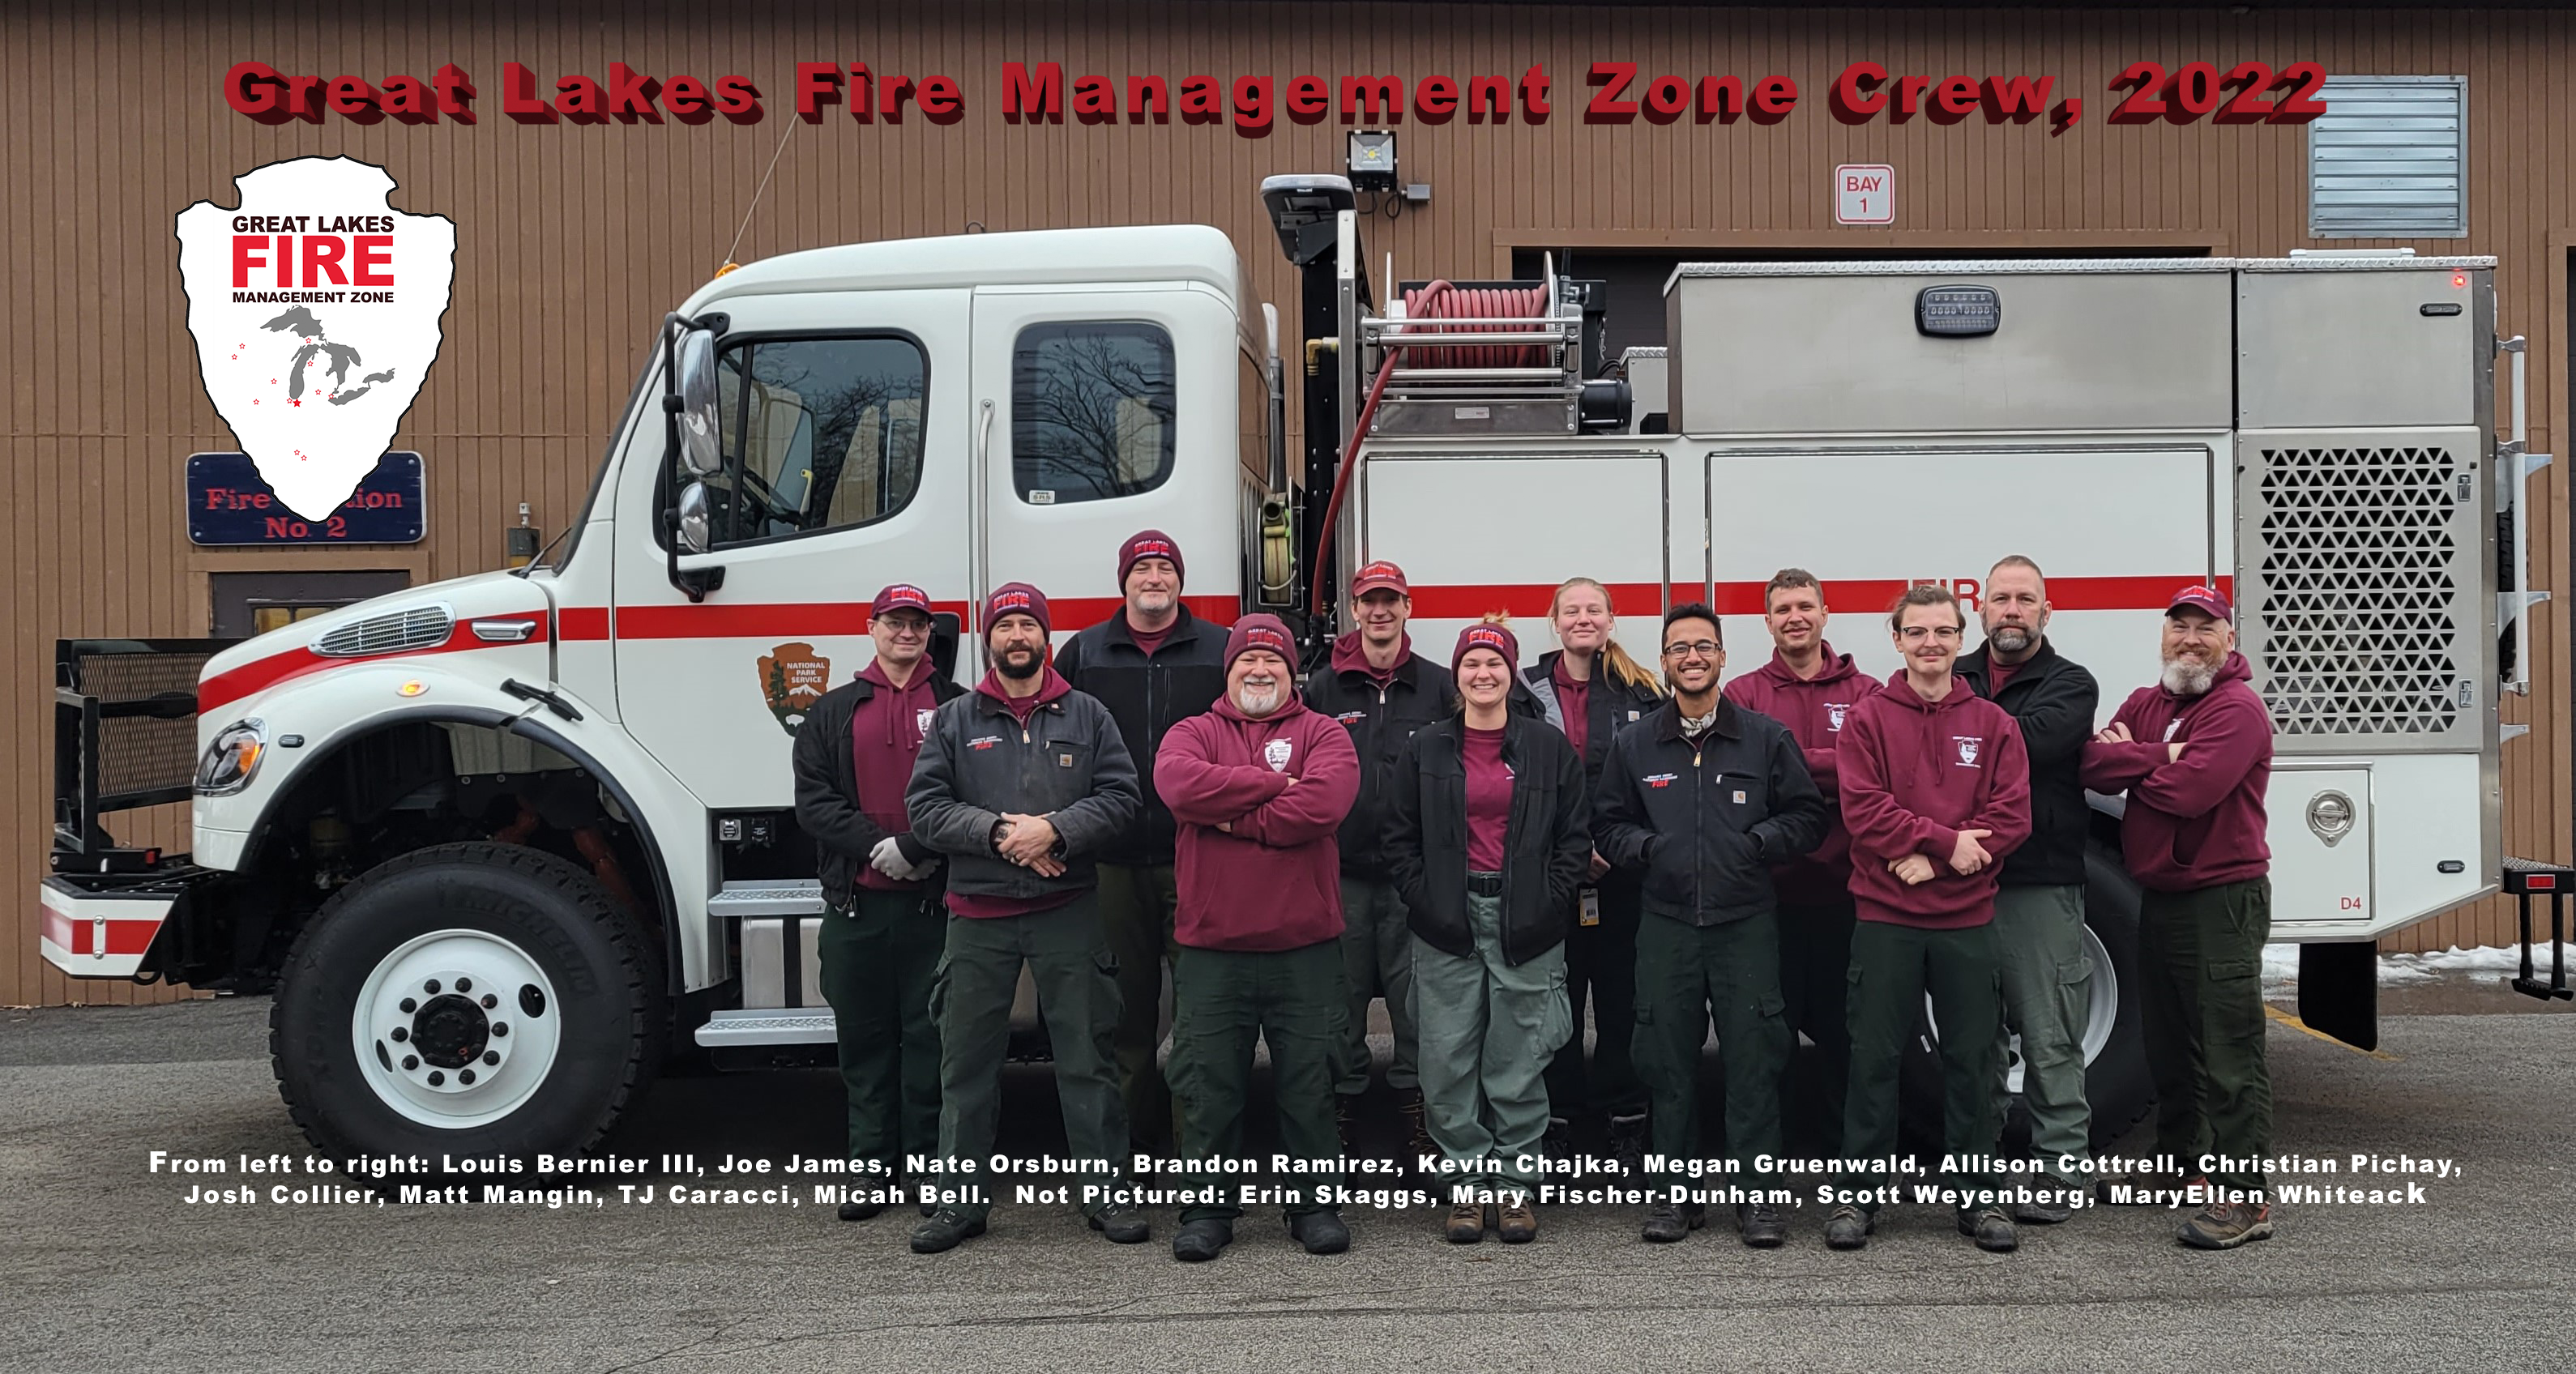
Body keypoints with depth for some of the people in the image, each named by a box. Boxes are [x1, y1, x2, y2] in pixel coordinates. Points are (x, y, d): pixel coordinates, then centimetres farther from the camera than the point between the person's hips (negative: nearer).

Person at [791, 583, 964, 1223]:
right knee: (864, 1037, 7)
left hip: (933, 900, -2)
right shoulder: (833, 713, 13)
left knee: (930, 1034, 1)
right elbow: (813, 799, 4)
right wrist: (876, 846, -10)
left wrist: (922, 849, -16)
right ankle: (875, 1166, 16)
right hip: (857, 901, 3)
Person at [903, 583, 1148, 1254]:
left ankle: (1104, 1189, 12)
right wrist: (998, 833, -13)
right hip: (978, 915, 1)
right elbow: (925, 805, 0)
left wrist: (1054, 829, -15)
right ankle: (960, 1195, 15)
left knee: (1087, 1054, 3)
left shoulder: (1087, 716, 8)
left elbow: (1120, 796, 0)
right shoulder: (954, 721, 8)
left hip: (1069, 911, 0)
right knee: (967, 1059, 5)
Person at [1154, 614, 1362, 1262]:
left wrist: (1232, 817, -12)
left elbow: (1327, 800, -16)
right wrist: (1275, 786, -13)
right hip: (1211, 947, 1)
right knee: (1208, 1086, 6)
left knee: (1309, 1083, 8)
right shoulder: (1193, 733, 9)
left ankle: (1314, 1204, 21)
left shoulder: (1323, 733, 5)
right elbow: (1178, 782, -15)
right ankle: (1207, 1210, 18)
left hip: (1305, 946, 0)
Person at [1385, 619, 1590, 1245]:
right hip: (1447, 926, 1)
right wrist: (1425, 901, -3)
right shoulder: (1426, 749, 6)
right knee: (1449, 1059, 2)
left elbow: (1575, 836, 5)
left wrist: (1549, 904, -4)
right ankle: (1465, 1184, 12)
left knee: (1520, 1059, 3)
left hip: (1525, 927, -1)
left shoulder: (1549, 748, 4)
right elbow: (1400, 837, 7)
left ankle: (1515, 1183, 14)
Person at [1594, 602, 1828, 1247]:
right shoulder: (1634, 744, 9)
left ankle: (1757, 1193, 9)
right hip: (1666, 924, 1)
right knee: (1668, 1059, 5)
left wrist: (1758, 843, -8)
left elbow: (1807, 817, 7)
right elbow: (1607, 824, 14)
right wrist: (1646, 847, -4)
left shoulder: (1767, 737, 5)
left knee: (1754, 1057, -2)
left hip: (1746, 922, -1)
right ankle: (1676, 1191, 16)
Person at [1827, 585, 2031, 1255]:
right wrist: (1947, 840, -16)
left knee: (1970, 1060, 8)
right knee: (1875, 1057, 3)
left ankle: (1976, 1195, 19)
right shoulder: (1868, 719, 1)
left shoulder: (1993, 724, 6)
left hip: (1967, 921, 2)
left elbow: (2012, 816, -3)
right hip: (1885, 919, -2)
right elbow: (1863, 809, -9)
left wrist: (1931, 859, -13)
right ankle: (1858, 1194, 12)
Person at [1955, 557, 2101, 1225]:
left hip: (2040, 886, -4)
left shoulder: (2070, 684, 2)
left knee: (2049, 1039, 0)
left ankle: (2060, 1171, 9)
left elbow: (2031, 739, -19)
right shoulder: (1951, 680, 13)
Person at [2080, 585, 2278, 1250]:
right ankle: (2181, 1166, 32)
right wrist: (2156, 759, -17)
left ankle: (2243, 1198, -5)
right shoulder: (2145, 704, 14)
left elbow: (2192, 789, -23)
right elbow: (2094, 763, -1)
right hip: (2159, 897, 8)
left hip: (2222, 901, -8)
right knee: (2169, 1049, 18)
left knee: (2230, 1056, -8)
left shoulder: (2238, 709, -10)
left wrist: (2127, 762, -6)